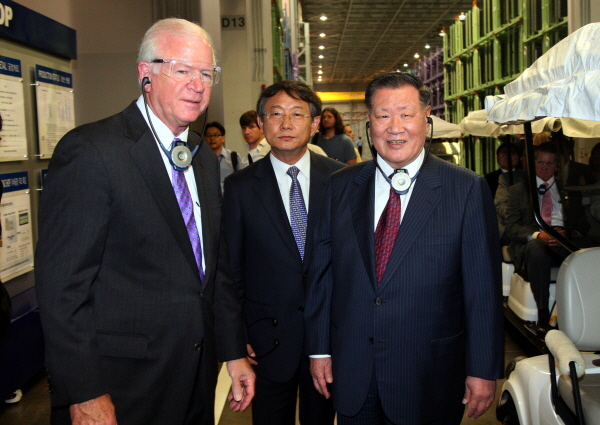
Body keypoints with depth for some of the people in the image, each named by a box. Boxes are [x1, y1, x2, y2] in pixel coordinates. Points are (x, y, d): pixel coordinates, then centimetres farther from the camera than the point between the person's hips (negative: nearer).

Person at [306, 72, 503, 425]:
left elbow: (484, 288, -7)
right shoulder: (341, 186, 2)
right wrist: (319, 349, 5)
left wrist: (484, 369, -6)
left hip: (430, 379, -2)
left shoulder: (468, 190, -7)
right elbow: (322, 272, 4)